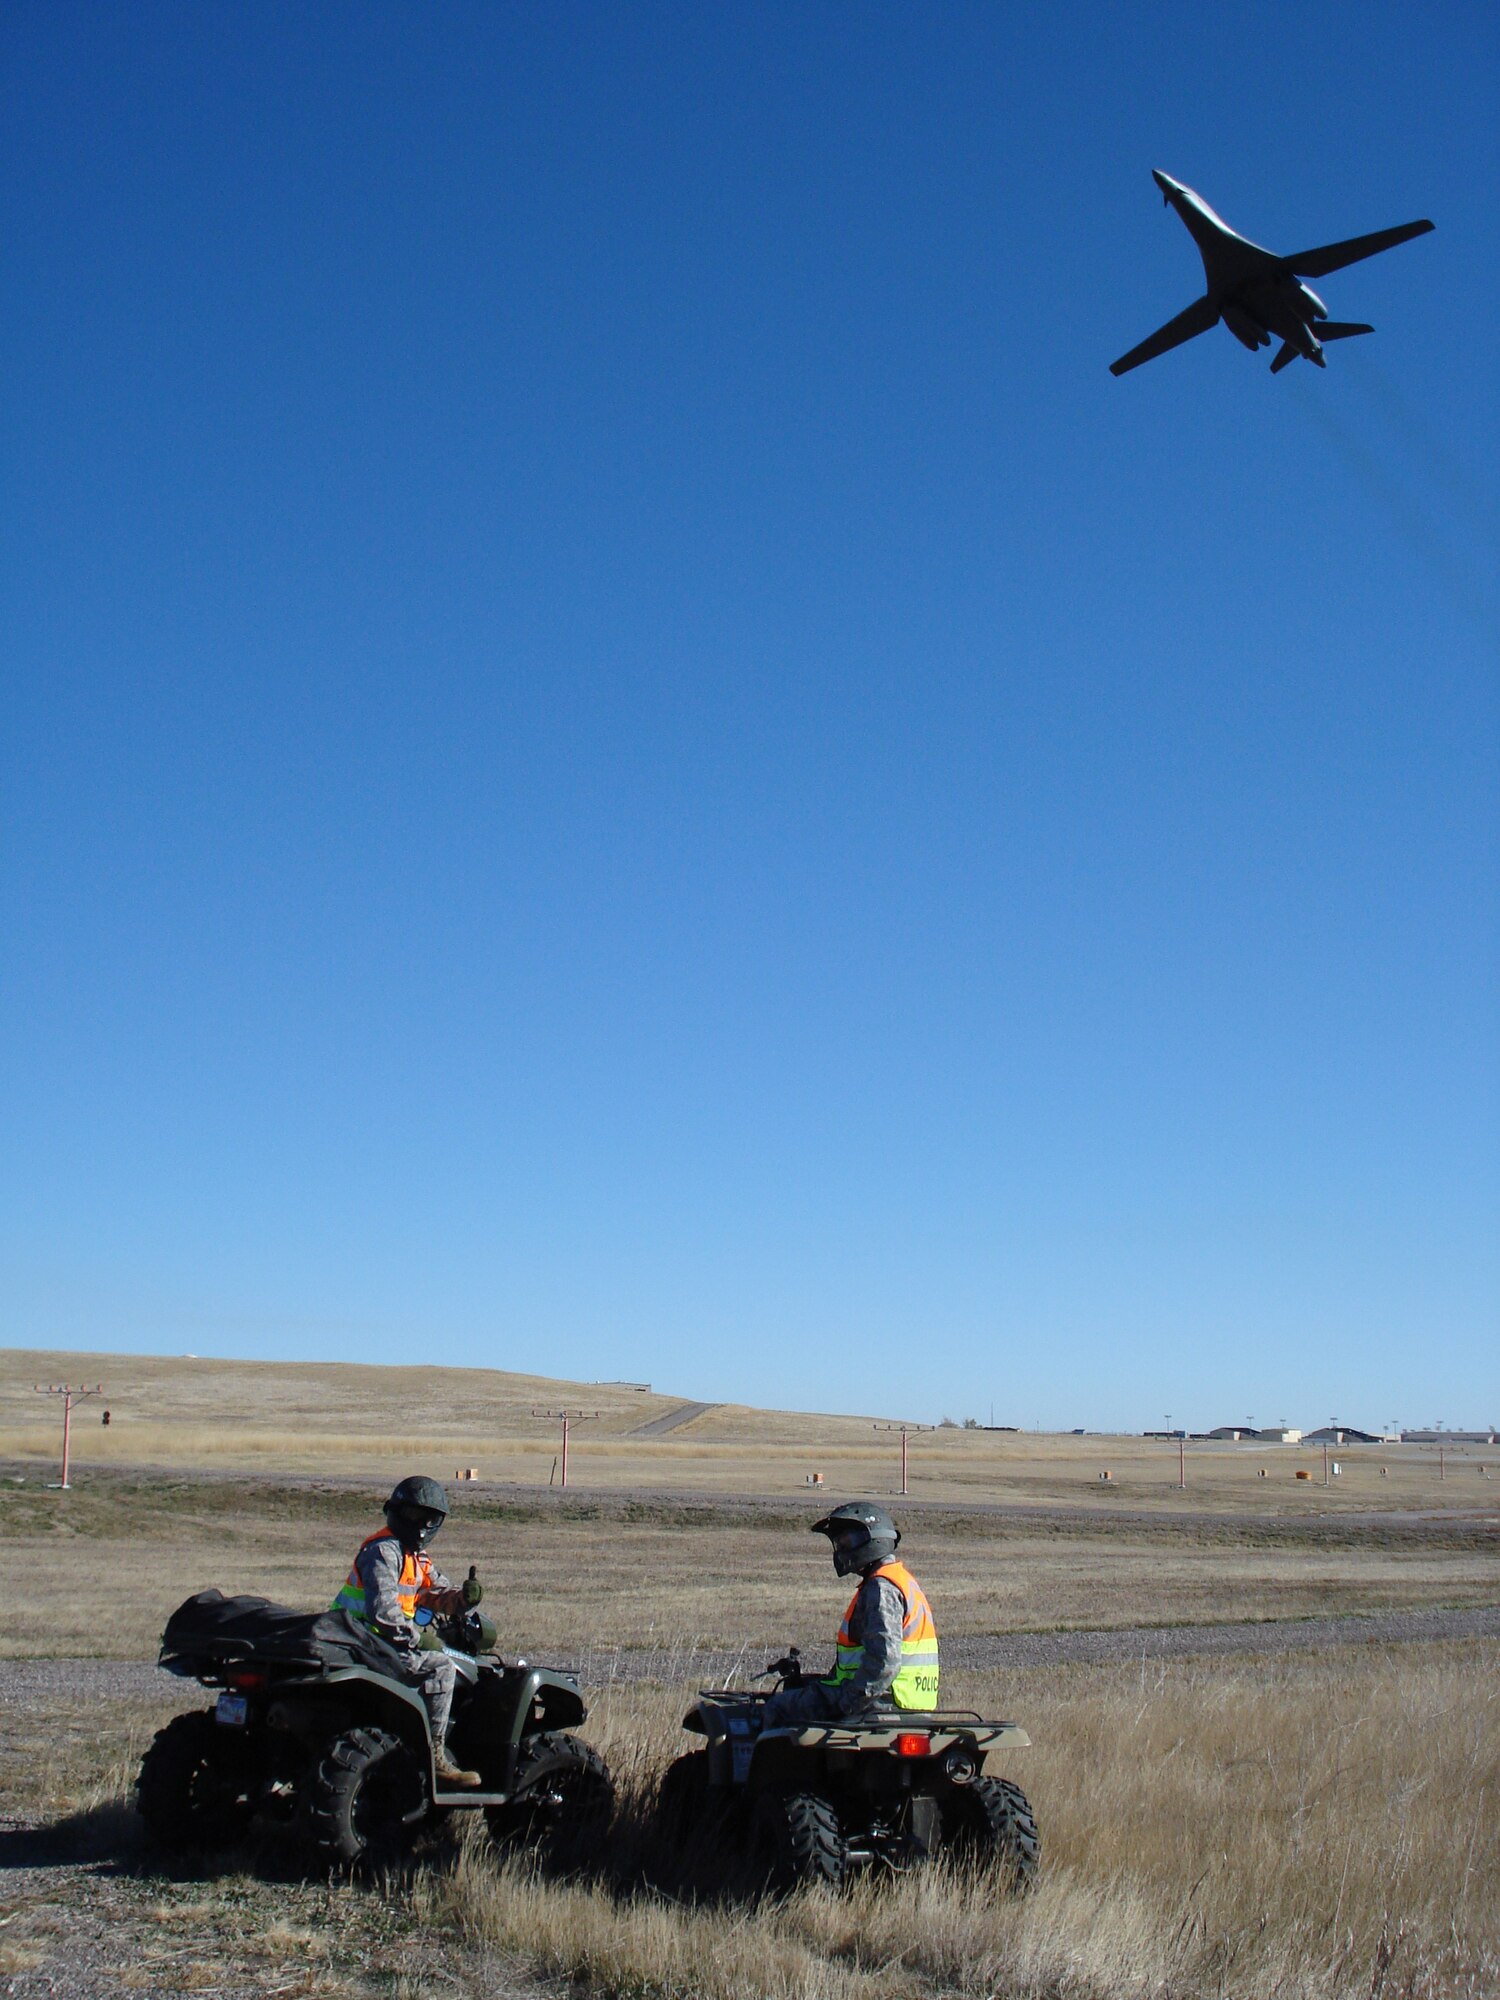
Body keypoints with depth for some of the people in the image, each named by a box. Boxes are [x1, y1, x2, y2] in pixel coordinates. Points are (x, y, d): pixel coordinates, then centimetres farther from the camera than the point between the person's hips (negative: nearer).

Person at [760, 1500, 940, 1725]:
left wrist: (847, 1702, -20)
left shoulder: (881, 1588, -16)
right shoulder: (902, 1579, 16)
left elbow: (884, 1659, -27)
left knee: (778, 1707, -6)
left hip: (878, 1702, -10)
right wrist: (828, 1680, 21)